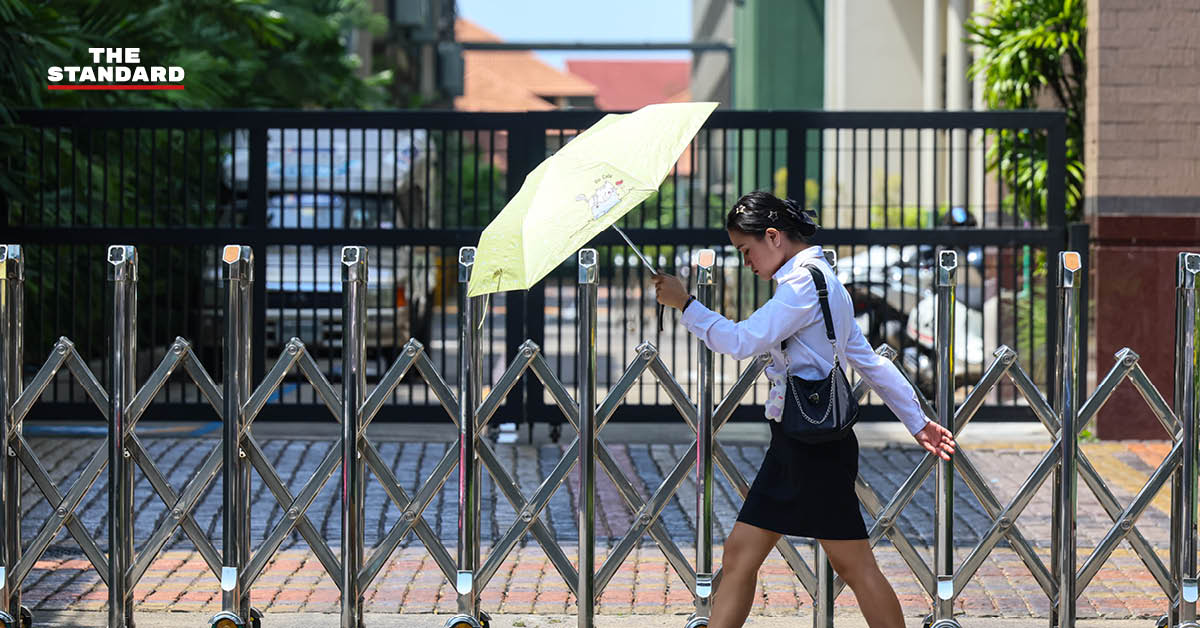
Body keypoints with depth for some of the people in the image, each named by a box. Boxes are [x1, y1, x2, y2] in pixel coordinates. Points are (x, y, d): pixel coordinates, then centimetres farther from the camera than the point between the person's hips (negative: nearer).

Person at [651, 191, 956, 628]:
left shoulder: (804, 281, -13)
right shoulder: (823, 281, 19)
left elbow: (743, 341, -20)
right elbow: (871, 361, 22)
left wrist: (685, 305, -11)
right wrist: (916, 419, 25)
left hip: (816, 447, -10)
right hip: (792, 444, 10)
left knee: (854, 565, -4)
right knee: (739, 555, 6)